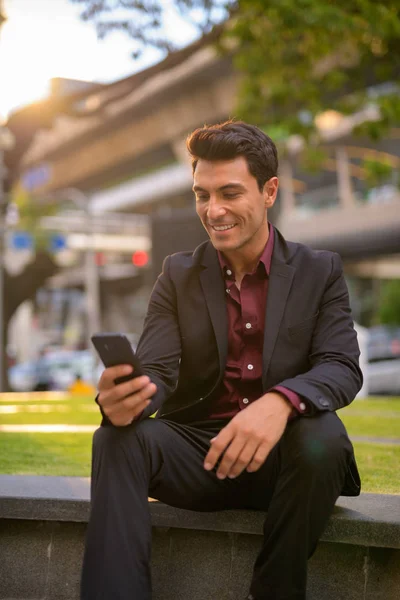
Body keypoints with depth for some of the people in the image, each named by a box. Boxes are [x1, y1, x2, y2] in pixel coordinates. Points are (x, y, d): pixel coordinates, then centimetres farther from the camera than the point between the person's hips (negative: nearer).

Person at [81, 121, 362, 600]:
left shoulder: (319, 271, 4)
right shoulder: (178, 275, 7)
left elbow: (342, 367, -10)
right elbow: (156, 372, -5)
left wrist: (281, 402, -33)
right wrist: (121, 398, -31)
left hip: (281, 454, 0)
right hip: (198, 449, 1)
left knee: (323, 434, -33)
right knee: (118, 438, -27)